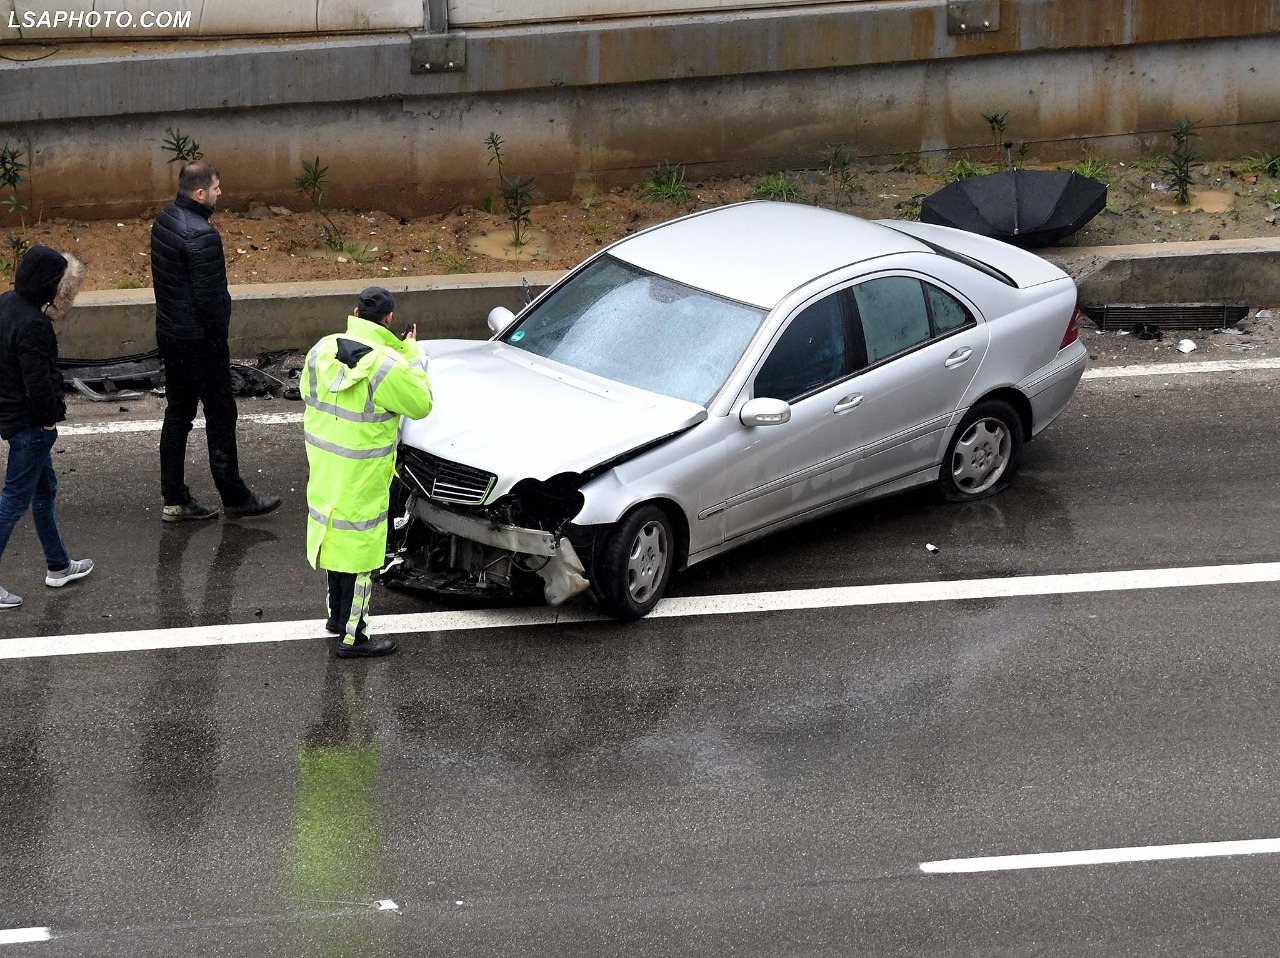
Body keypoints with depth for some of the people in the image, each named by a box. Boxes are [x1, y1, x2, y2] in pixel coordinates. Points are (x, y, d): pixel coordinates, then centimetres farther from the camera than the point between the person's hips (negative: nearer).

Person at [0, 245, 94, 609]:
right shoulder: (32, 325, -27)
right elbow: (38, 382, -27)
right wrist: (51, 416, -10)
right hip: (29, 424, -10)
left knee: (45, 489, 22)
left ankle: (58, 565, 35)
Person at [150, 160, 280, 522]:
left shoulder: (165, 220, 5)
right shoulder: (200, 235, -25)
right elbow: (209, 295, -24)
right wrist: (219, 338, -10)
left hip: (169, 333, 9)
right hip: (198, 340, -9)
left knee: (177, 412, 14)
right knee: (220, 415, 3)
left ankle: (174, 499, 19)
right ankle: (234, 499, 13)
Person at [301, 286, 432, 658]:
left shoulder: (323, 350, -2)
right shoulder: (387, 367, -22)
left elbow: (307, 391, 16)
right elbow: (421, 404, -8)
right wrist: (411, 356, 2)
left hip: (324, 468, 7)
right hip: (362, 477, -7)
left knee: (335, 538, 24)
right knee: (359, 547, 2)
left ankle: (337, 614, 39)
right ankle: (351, 636, 7)